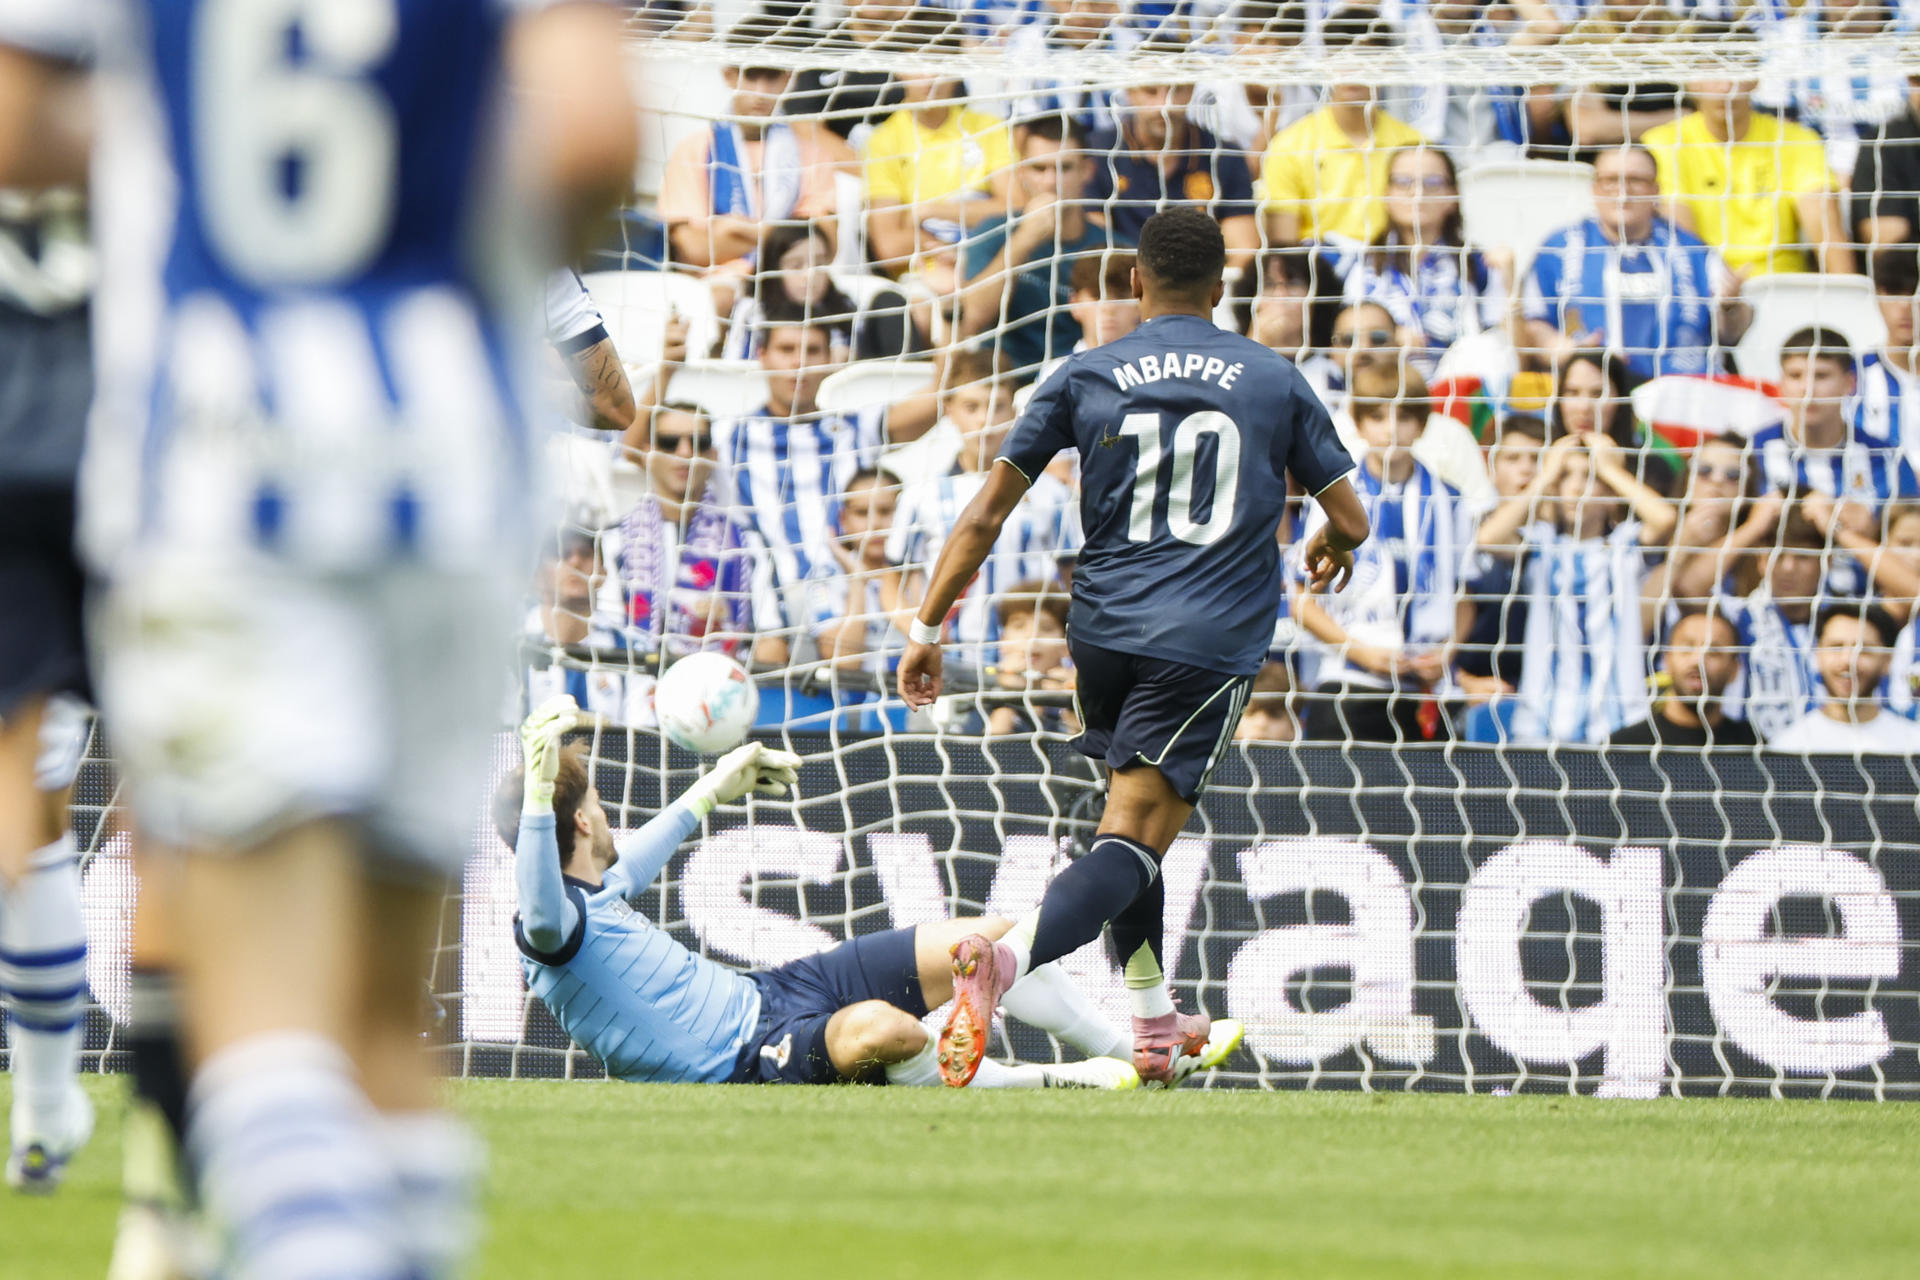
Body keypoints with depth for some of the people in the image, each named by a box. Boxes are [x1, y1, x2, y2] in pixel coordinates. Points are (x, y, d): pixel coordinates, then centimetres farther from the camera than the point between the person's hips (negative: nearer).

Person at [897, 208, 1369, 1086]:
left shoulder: (1086, 378, 6)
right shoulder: (1272, 380, 6)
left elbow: (986, 514, 3)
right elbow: (1350, 521, 11)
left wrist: (927, 629, 9)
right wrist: (1329, 552, 35)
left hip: (1104, 631, 3)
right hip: (1210, 642, -3)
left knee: (1131, 824, 24)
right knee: (1132, 843, -11)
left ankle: (1154, 1026, 28)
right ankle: (1006, 957, -37)